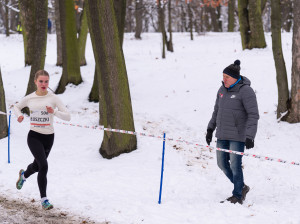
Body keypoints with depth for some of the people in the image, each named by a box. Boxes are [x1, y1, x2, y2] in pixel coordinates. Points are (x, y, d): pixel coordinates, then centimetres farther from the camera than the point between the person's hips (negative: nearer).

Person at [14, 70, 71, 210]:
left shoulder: (53, 98, -6)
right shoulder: (29, 98, -2)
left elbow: (68, 117, -10)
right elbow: (16, 107, 19)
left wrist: (54, 111, -27)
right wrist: (19, 115, -3)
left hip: (48, 137, 2)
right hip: (34, 136, -2)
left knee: (37, 166, 20)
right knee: (43, 166, -19)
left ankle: (24, 175, 57)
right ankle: (44, 199, -9)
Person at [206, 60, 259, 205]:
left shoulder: (245, 91, -14)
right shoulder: (223, 90, 8)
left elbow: (253, 115, -17)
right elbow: (217, 110, 21)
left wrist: (250, 136, -24)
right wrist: (210, 128, 18)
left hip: (237, 135, -8)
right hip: (222, 135, 8)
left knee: (235, 165, -6)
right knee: (222, 163, 11)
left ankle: (238, 196, 7)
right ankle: (241, 187, 28)